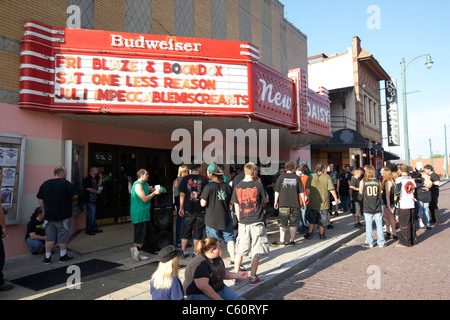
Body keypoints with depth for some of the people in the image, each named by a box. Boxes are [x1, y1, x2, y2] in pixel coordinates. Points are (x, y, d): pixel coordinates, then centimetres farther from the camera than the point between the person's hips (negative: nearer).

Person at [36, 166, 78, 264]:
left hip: (49, 215, 5)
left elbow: (40, 199, 9)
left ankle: (47, 257, 13)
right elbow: (75, 196, -9)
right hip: (63, 216, -5)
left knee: (49, 236, 11)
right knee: (63, 235, 7)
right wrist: (68, 199, 12)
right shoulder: (66, 184, -11)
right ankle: (63, 256, 17)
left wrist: (45, 210, 15)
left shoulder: (45, 184, 6)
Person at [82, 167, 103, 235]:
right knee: (90, 215, -7)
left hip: (94, 199, 10)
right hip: (89, 200, -10)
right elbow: (88, 189, -18)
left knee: (93, 214, 15)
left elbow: (98, 185, 16)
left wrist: (100, 178, 8)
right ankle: (88, 230, 2)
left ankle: (94, 228, 23)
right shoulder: (87, 179, -12)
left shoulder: (95, 179, 16)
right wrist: (97, 191, -10)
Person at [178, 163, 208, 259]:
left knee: (186, 230, 13)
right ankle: (195, 253, 11)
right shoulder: (203, 179, -4)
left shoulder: (185, 179, -2)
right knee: (198, 232, 8)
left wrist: (181, 208, 5)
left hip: (188, 209, 1)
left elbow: (182, 194, -3)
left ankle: (184, 252, 19)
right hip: (200, 209, -1)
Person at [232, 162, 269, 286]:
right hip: (257, 222, -4)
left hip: (243, 223, 4)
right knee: (257, 251, 6)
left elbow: (236, 207, 7)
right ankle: (252, 277, 9)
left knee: (240, 251, 15)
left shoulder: (237, 187, 2)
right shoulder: (258, 185, -9)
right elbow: (266, 200, 6)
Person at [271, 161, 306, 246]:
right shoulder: (297, 178, 3)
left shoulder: (281, 177, 1)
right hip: (295, 204, 1)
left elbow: (277, 191, 0)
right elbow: (301, 192, 3)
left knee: (282, 223, 4)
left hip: (283, 203, -1)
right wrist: (303, 202, 11)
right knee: (293, 223, 8)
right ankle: (292, 240, 10)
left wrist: (276, 201, 7)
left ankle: (281, 240, 3)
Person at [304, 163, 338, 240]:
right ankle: (321, 233, 19)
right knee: (322, 219, 11)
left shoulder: (311, 177, -3)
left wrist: (307, 196, 7)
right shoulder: (327, 177, -7)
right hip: (324, 202, -1)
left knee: (312, 219, 14)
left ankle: (309, 233, 13)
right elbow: (332, 189, -9)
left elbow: (307, 189, -6)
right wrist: (336, 198, 2)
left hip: (313, 202, 2)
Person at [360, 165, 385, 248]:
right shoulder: (378, 181, -2)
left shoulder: (363, 182, -6)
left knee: (369, 225, 6)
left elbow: (360, 192, 8)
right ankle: (381, 242, 17)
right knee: (379, 224, 10)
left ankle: (369, 243, 13)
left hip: (367, 207, -1)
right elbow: (380, 193, 11)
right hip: (377, 207, 1)